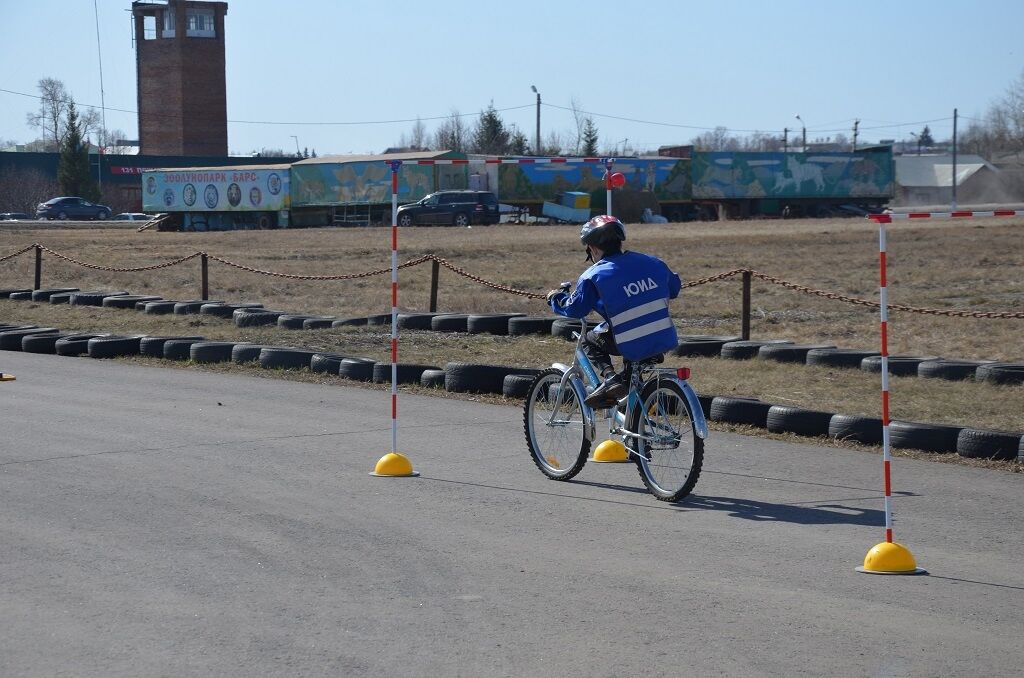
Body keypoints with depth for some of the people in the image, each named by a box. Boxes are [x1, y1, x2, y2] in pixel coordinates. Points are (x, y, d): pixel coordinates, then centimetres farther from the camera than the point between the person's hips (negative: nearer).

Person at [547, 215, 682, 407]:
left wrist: (556, 297, 21)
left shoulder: (593, 277, -4)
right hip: (665, 341, 5)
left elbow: (573, 309, 0)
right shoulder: (652, 262, 9)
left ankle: (610, 377, -3)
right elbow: (674, 287, 22)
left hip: (632, 348, -5)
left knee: (589, 340, 20)